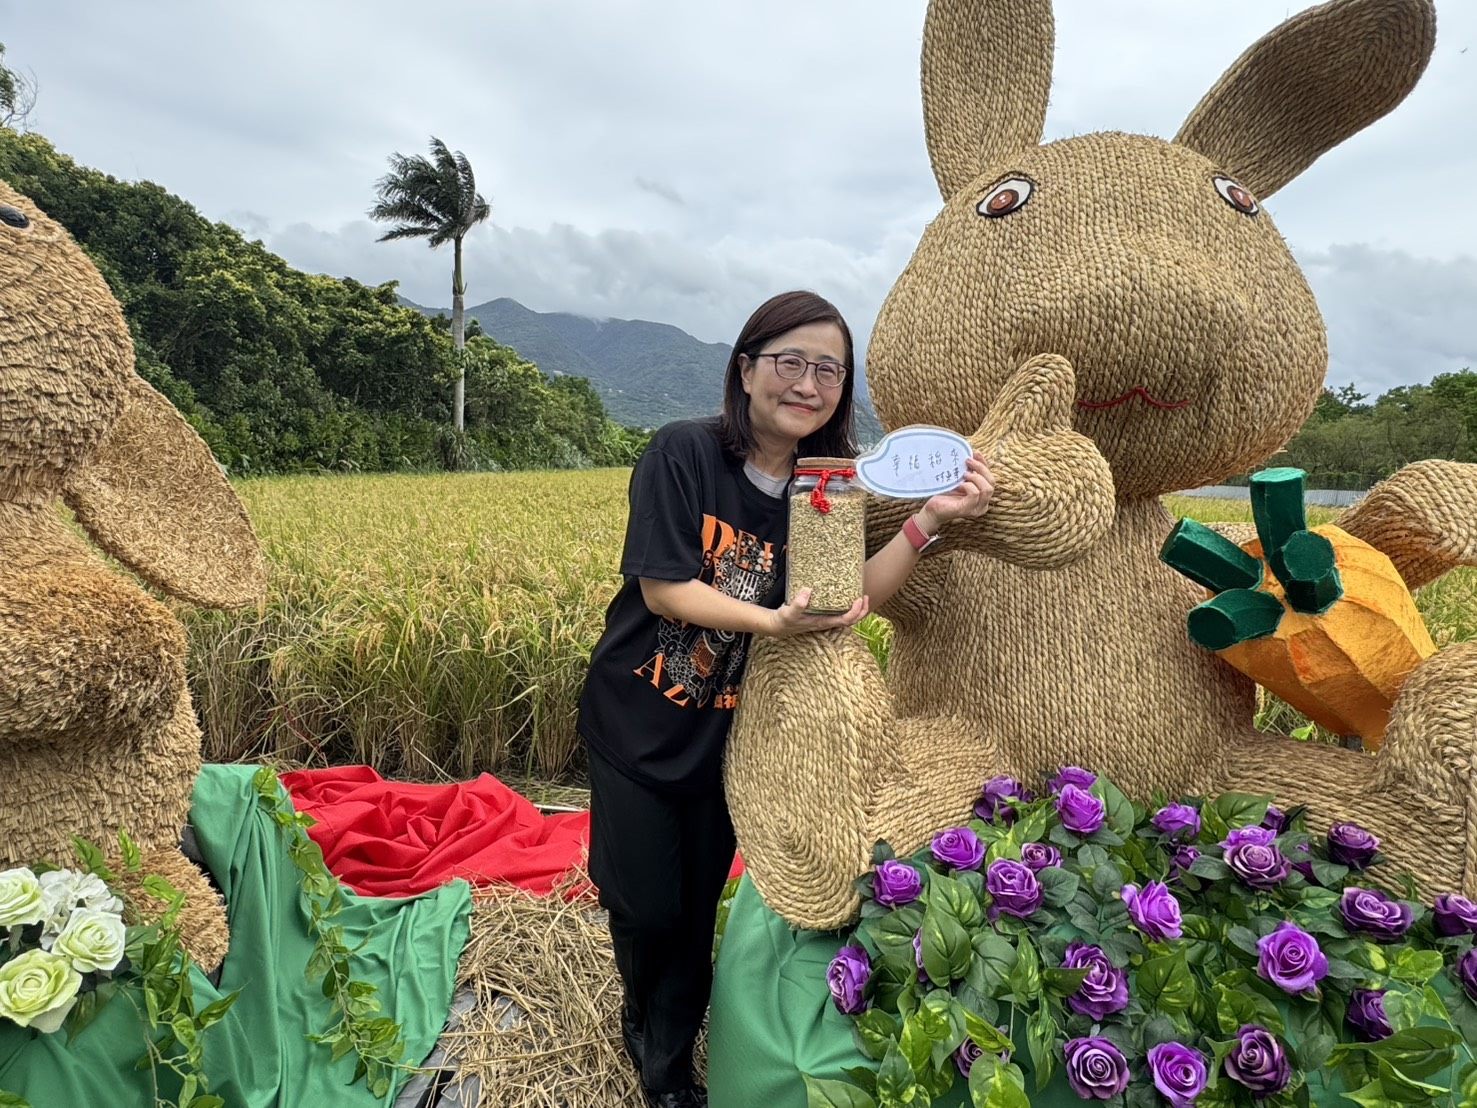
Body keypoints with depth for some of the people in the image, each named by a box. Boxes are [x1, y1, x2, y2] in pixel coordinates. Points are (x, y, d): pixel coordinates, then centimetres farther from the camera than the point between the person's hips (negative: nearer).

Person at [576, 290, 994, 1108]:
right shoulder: (683, 454, -17)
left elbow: (849, 602, -18)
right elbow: (661, 587, -21)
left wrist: (930, 518, -29)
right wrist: (773, 620, -32)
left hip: (726, 734, 3)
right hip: (636, 723, -2)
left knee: (697, 908, 17)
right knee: (645, 907, 11)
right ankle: (647, 1024, 47)